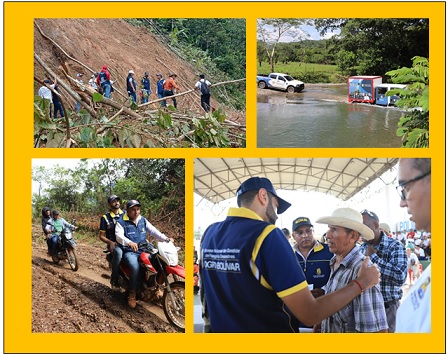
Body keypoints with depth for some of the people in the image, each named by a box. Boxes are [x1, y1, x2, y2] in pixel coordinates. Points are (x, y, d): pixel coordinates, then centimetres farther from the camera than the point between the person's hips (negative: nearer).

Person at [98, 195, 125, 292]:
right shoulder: (105, 218, 5)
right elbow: (101, 236, 6)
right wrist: (110, 242, -15)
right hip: (113, 244, -3)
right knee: (119, 252, -40)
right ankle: (114, 281, -27)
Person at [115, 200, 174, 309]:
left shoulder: (143, 220, 15)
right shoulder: (121, 222, -2)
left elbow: (153, 231, 8)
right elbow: (119, 236, -17)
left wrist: (166, 239, -9)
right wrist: (129, 243, -39)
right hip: (129, 252, -5)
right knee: (135, 267, -35)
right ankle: (132, 295, -20)